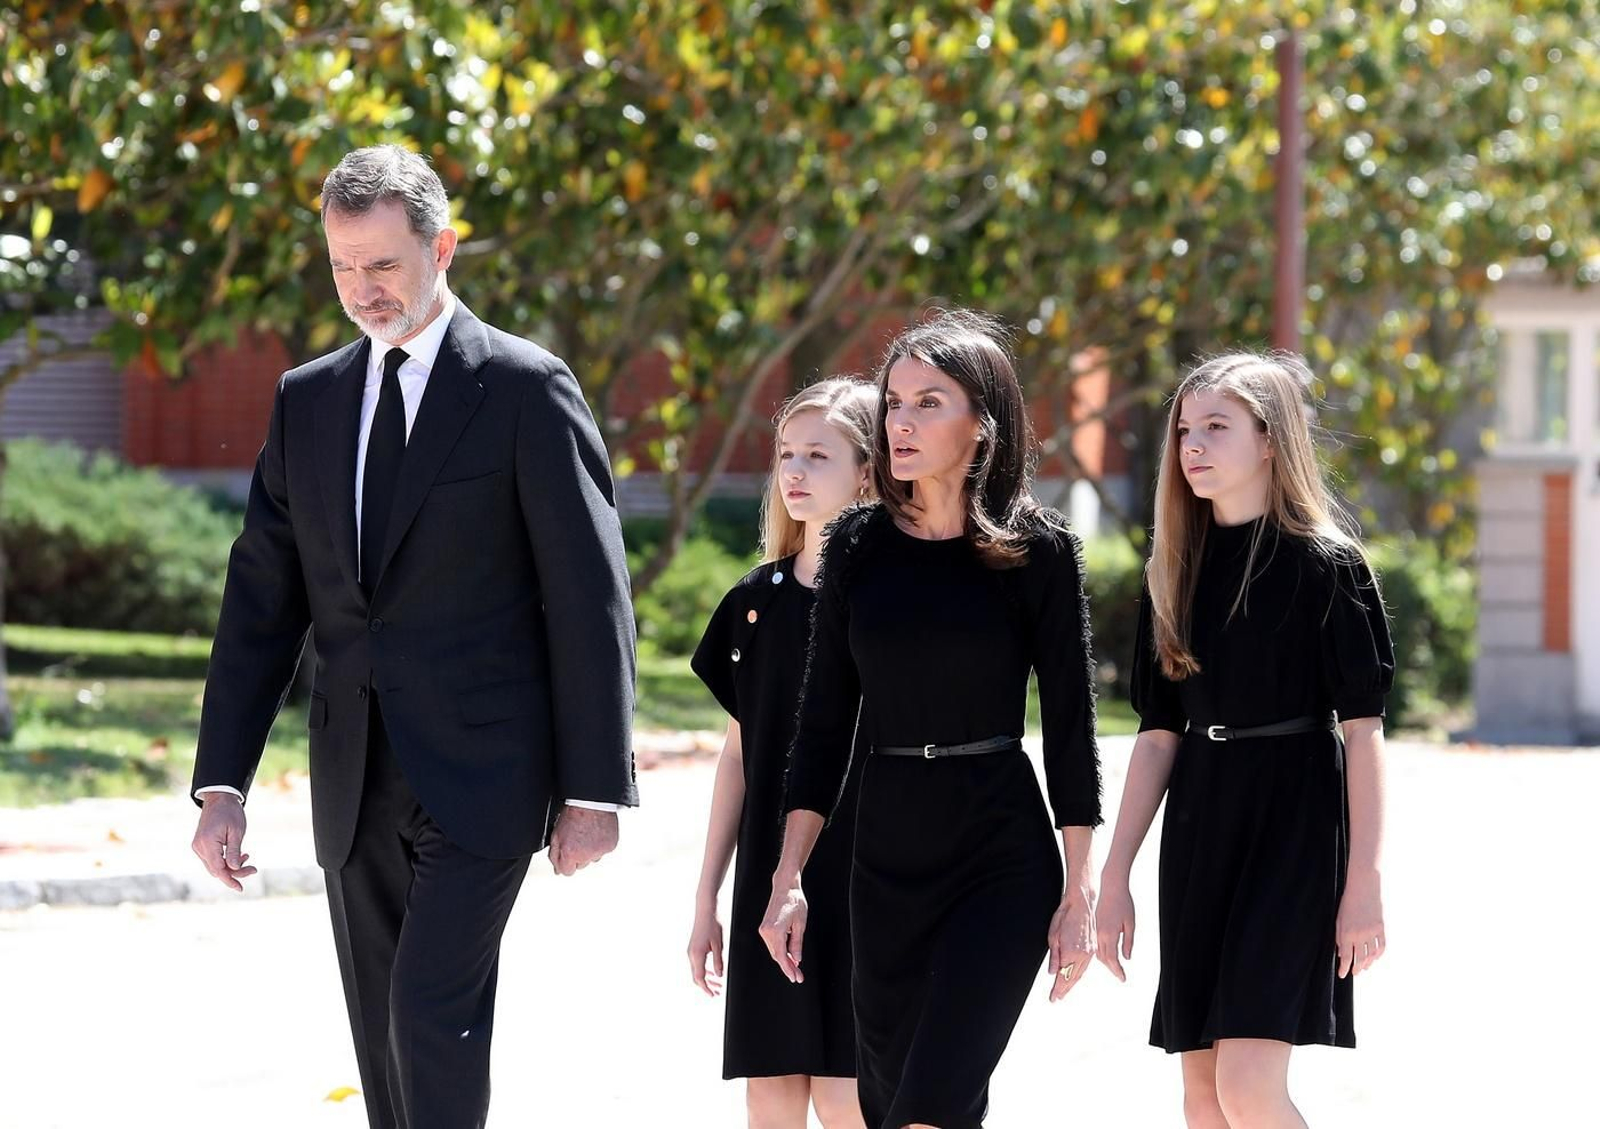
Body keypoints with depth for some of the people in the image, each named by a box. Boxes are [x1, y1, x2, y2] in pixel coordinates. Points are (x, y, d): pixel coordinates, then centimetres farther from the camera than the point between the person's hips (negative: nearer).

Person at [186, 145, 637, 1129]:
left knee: (434, 1009, -17)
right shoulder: (308, 400, 12)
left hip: (481, 775, -6)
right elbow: (263, 600, 12)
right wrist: (223, 782, 5)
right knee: (385, 1043, 8)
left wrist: (594, 788, -9)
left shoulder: (526, 390, -4)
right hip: (359, 783, 6)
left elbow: (590, 598, -6)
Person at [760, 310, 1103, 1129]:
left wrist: (1079, 893, -5)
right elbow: (822, 722, 8)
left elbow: (1069, 724, -2)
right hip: (885, 853, 4)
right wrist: (788, 877, 4)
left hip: (1003, 856, -4)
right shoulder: (858, 544, 5)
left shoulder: (1036, 551, -5)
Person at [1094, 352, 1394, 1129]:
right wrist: (1115, 874, 9)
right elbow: (1158, 731, 12)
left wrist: (1364, 880, -13)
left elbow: (1363, 727, -8)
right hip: (1199, 829, 6)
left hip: (1294, 828, -6)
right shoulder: (1176, 572, 10)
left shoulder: (1324, 563, -6)